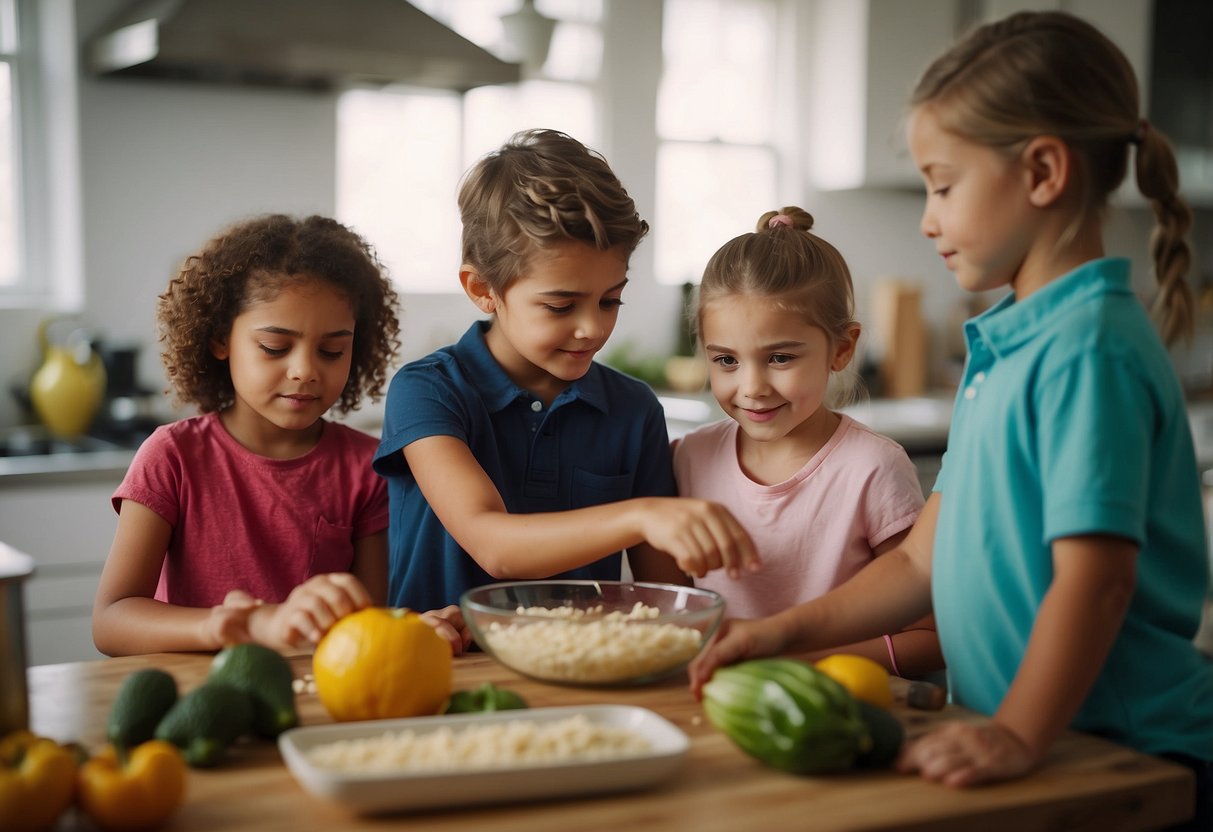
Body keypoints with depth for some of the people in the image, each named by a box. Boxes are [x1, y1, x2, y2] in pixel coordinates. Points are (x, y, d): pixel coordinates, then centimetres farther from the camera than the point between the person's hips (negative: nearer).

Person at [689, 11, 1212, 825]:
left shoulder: (1090, 347, -16)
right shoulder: (1001, 347, 11)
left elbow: (1095, 573, -23)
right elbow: (926, 561, 12)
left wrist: (1020, 734, -27)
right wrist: (790, 630, 6)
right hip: (1038, 734, 7)